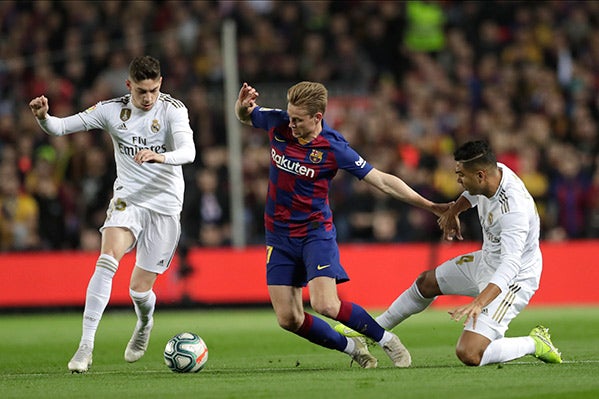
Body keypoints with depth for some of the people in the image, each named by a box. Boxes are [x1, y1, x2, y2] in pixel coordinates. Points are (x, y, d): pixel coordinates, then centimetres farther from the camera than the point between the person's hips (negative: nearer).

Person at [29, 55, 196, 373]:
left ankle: (144, 324, 38)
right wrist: (43, 116, -25)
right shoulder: (112, 110, -2)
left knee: (139, 289, -1)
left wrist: (161, 157, -45)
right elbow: (60, 127, -2)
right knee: (107, 261, -26)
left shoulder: (173, 110, -9)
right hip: (127, 200, 1)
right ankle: (86, 345, -28)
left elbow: (188, 152, -24)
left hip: (164, 206, -1)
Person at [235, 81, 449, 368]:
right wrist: (243, 104, -11)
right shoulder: (278, 124, -7)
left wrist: (428, 205, -16)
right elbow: (244, 116, 14)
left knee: (325, 305, -23)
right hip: (279, 234, 4)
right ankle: (351, 347, 22)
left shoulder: (333, 149, -17)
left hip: (316, 231, -4)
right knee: (289, 319, -2)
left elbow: (381, 180, -13)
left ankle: (386, 340, 1)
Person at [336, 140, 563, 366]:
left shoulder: (514, 210, -36)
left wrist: (479, 302, -53)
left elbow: (510, 266, -43)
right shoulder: (495, 172, -9)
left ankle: (534, 344, -1)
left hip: (512, 280, -10)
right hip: (487, 260, 10)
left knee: (468, 355, -21)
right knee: (426, 283, 24)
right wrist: (453, 211, 8)